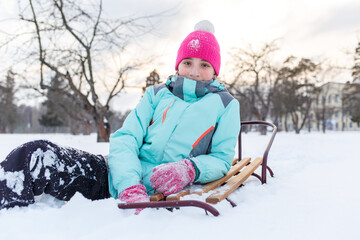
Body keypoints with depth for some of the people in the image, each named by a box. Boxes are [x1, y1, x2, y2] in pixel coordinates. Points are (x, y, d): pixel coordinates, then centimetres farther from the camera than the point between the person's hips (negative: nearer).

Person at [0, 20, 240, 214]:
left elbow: (222, 159, 7)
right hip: (119, 179, 4)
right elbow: (125, 139, 2)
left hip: (160, 195, -3)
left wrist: (189, 170, -17)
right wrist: (130, 186, -19)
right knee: (34, 154, -19)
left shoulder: (226, 104, 11)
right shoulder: (157, 94, 15)